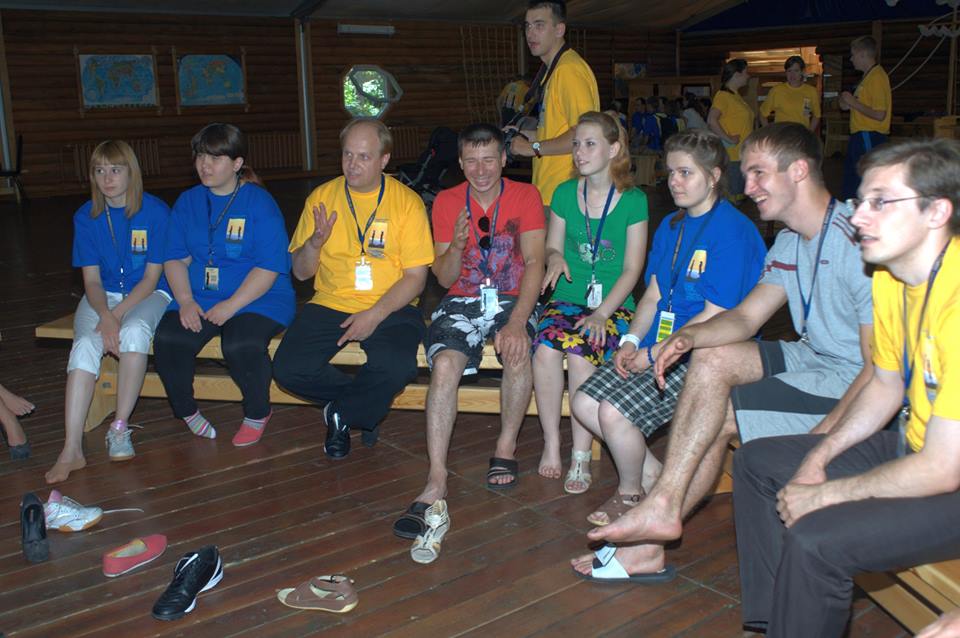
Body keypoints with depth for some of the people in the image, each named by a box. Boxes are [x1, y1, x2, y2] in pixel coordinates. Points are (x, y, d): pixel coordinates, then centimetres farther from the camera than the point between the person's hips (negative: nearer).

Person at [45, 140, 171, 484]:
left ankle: (120, 429, -25)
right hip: (102, 297, 3)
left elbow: (151, 278, -8)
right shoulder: (86, 217, 1)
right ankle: (71, 449, -33)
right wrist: (105, 316, -21)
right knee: (85, 343, -28)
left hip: (148, 295, -2)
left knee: (135, 330, -36)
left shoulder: (155, 211, -8)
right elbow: (91, 279, -1)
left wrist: (118, 314, -20)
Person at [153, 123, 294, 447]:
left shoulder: (259, 202, -4)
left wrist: (231, 305, -19)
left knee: (241, 345, -34)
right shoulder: (187, 201, 13)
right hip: (199, 299, 5)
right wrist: (185, 301, -7)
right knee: (167, 339, -24)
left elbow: (269, 267, -11)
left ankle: (257, 413, -3)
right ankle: (185, 410, 4)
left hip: (258, 300, -4)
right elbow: (175, 258, 11)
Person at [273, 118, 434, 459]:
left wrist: (375, 315, -19)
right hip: (330, 304, 3)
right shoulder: (321, 197, 5)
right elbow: (300, 272, 7)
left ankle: (341, 413, 1)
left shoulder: (407, 202, -2)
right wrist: (316, 241, -15)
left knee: (397, 367, -31)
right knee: (288, 368, -20)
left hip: (390, 307, -2)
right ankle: (364, 406, 7)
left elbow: (416, 276, -5)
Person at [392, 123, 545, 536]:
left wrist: (517, 322, -27)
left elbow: (534, 263, -11)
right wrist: (457, 246, -20)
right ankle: (436, 482, -30)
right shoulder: (447, 202, 6)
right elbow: (444, 278, 3)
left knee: (518, 351, -35)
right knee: (444, 365, -29)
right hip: (462, 302, 1)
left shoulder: (525, 196, 0)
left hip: (513, 299, -1)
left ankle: (506, 448, -13)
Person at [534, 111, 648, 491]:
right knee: (546, 348, -30)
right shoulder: (564, 193, 8)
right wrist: (555, 258, -11)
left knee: (581, 352, -32)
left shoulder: (633, 200, 0)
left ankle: (581, 455, -19)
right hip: (567, 299, 3)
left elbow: (632, 269, -2)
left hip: (614, 305, -2)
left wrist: (601, 313, -14)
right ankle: (551, 443, -15)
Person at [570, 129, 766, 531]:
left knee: (614, 412, -23)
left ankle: (631, 494, 7)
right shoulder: (672, 226, 13)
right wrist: (631, 340, -4)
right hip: (659, 347, 9)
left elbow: (714, 318, -18)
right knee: (583, 404, -3)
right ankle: (651, 473, 15)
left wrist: (653, 354, -16)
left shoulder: (732, 230, -15)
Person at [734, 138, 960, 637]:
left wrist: (821, 495, -17)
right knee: (756, 463, 10)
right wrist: (818, 458, 0)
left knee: (815, 539, -28)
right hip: (915, 444, 10)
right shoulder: (889, 277, -1)